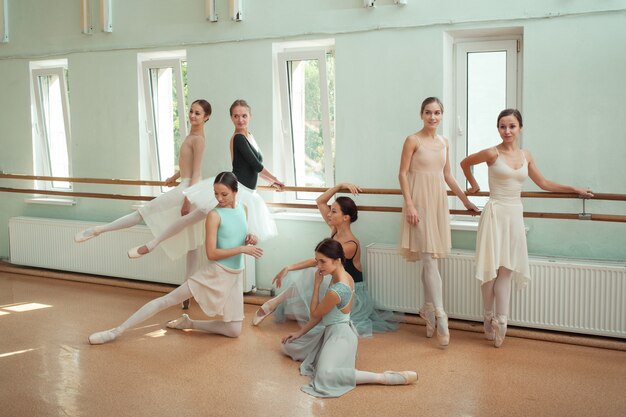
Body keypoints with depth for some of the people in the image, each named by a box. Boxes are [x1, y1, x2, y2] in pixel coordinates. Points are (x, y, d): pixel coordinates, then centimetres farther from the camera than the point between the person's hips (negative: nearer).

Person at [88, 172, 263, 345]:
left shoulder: (243, 208, 3)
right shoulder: (214, 215, -15)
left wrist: (250, 239, -3)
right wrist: (242, 248, -24)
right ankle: (117, 331, -2)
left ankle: (188, 323, 22)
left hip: (235, 276, 6)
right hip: (214, 272, -5)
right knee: (166, 300, -10)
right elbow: (211, 254, -19)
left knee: (234, 331, 5)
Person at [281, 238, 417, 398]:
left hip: (339, 335, -10)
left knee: (325, 376, -35)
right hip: (331, 332, 10)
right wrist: (300, 332, 14)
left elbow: (315, 314, -11)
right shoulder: (344, 276, 1)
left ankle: (385, 378, -25)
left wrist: (316, 284, -7)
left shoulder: (336, 290, -29)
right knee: (288, 345, 19)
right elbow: (321, 313, 11)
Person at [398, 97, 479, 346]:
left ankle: (428, 310, 21)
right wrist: (409, 205, -16)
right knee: (429, 260, -9)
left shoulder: (444, 143, 12)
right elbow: (403, 173, -8)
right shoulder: (413, 140, -5)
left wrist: (465, 200, 20)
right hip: (420, 202, -6)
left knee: (430, 259, 11)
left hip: (439, 201, 6)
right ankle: (439, 315, -10)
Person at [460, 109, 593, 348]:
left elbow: (543, 183, 19)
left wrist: (575, 189, 20)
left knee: (506, 269, 2)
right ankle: (490, 318, 9)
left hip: (515, 215, 4)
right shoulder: (492, 153, -6)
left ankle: (500, 322, 2)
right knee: (491, 267, -3)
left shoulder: (526, 156, 8)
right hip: (496, 213, -4)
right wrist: (474, 186, 17)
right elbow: (465, 163, 9)